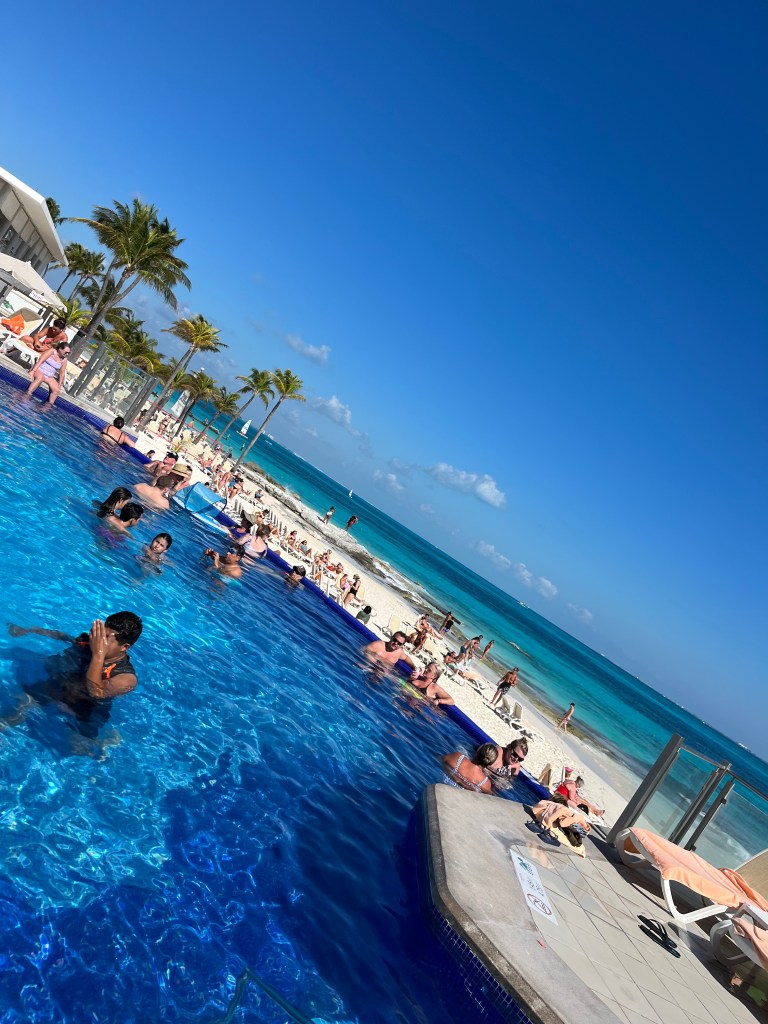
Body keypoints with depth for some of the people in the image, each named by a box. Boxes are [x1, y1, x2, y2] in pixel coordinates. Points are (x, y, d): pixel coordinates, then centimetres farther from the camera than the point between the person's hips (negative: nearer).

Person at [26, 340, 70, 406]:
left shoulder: (64, 360, 3)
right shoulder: (52, 351, -10)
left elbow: (62, 373, 7)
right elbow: (40, 361, -17)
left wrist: (59, 385, 2)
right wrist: (33, 371, -26)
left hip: (49, 376, 5)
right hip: (39, 370, -5)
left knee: (56, 390, -18)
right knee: (40, 378, -39)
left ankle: (49, 405, -14)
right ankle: (27, 394, -41)